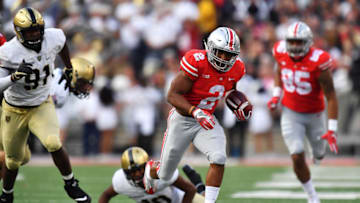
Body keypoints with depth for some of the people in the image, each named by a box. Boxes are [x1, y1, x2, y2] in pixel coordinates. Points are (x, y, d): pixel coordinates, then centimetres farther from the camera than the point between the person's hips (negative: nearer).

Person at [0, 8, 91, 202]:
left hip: (42, 106, 1)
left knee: (53, 144, -25)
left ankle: (71, 185, -3)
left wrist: (69, 69, 24)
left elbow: (62, 42, 12)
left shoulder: (53, 38, -15)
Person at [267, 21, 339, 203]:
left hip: (314, 114, -1)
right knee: (297, 157, -12)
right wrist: (276, 95, 2)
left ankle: (318, 152, 60)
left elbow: (331, 97, -21)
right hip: (290, 113, 1)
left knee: (319, 152, 19)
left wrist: (332, 129, -25)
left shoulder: (318, 61, -26)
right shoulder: (282, 53, -14)